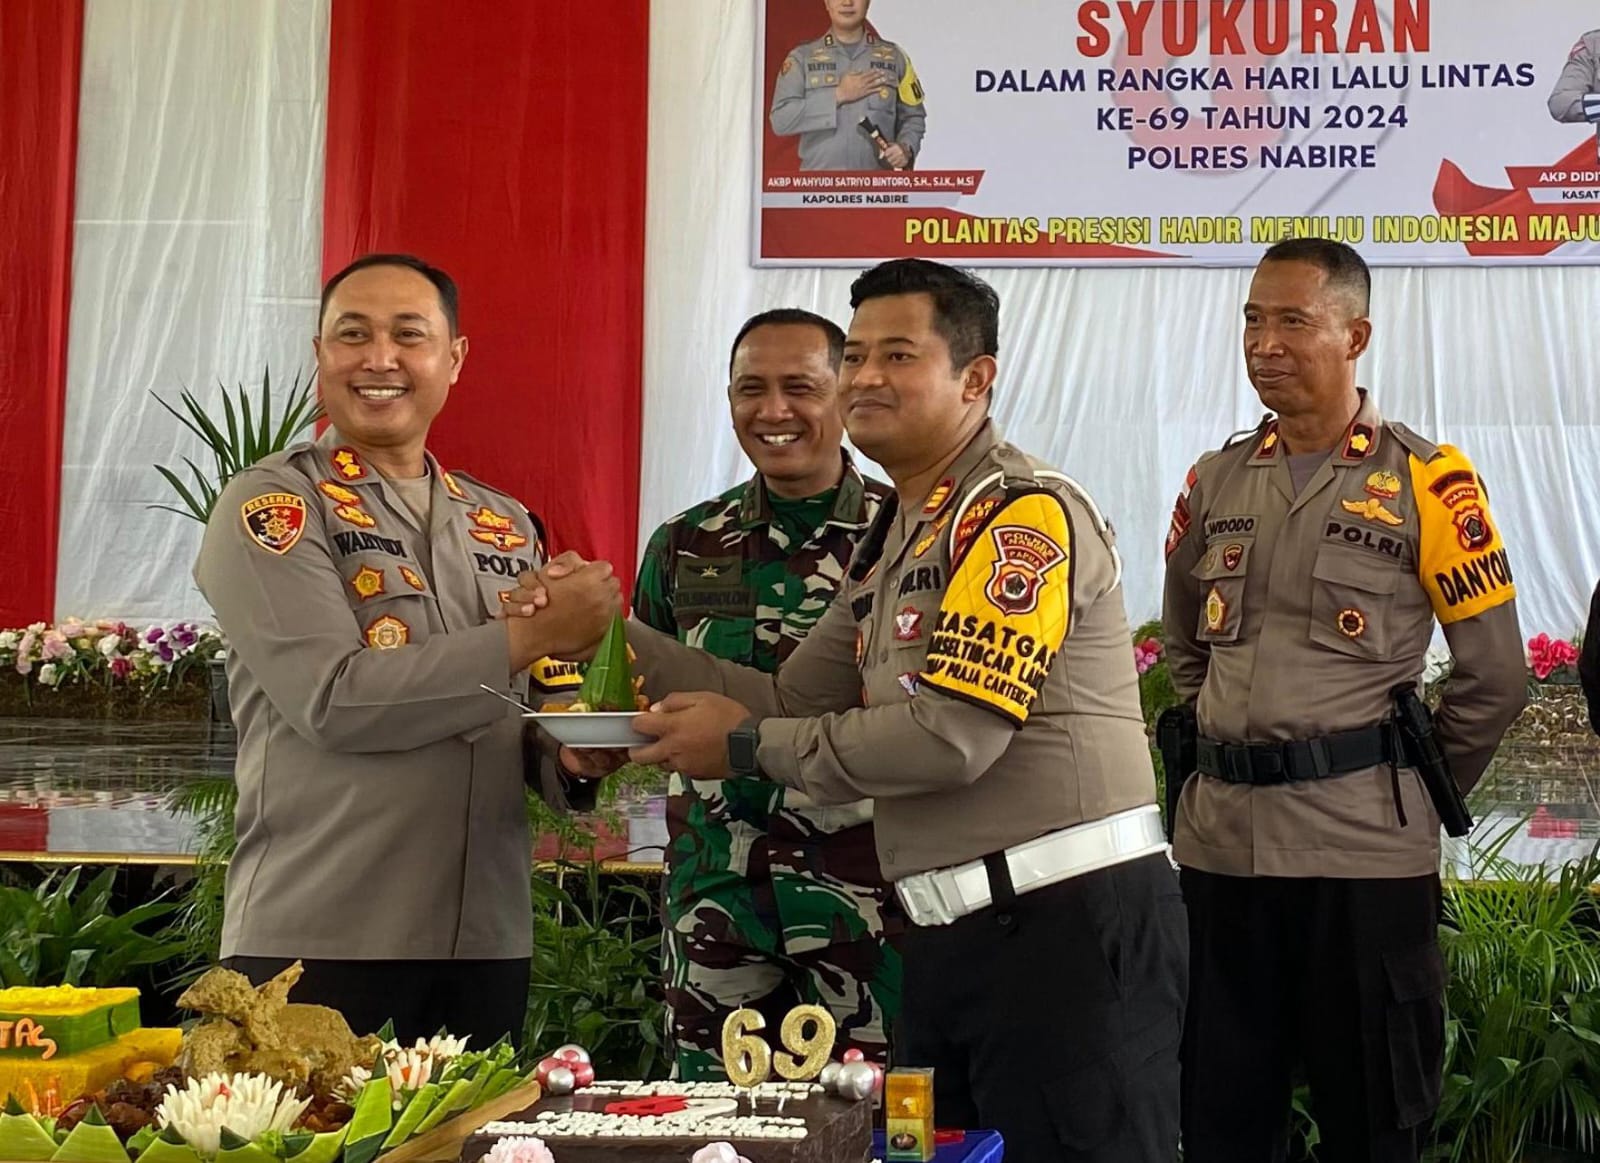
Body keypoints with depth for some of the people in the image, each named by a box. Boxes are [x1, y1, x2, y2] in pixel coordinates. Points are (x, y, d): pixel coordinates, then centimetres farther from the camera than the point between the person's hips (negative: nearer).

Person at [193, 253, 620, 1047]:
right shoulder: (270, 507, -4)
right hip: (315, 944, -5)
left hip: (489, 942, 5)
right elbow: (334, 699, -17)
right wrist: (528, 638, -14)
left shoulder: (506, 527, 13)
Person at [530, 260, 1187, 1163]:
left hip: (1073, 919, -10)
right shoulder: (896, 541, 16)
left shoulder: (1024, 513, -13)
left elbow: (952, 736, -21)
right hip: (957, 929, 10)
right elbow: (793, 705, 15)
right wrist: (616, 632, 6)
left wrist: (747, 746, -9)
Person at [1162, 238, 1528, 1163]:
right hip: (1220, 837, 5)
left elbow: (1495, 677, -2)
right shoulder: (1215, 482, 9)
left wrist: (1413, 786, 3)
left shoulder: (1429, 483, -6)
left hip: (1364, 844, -4)